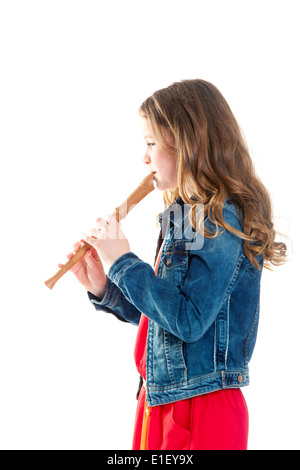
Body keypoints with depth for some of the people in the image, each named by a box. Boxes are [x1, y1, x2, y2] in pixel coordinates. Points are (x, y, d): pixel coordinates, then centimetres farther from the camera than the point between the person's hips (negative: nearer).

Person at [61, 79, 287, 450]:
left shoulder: (224, 218, -18)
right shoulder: (187, 216, 9)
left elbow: (188, 321, -24)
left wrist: (123, 262, -18)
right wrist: (104, 288, 5)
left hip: (202, 408, -8)